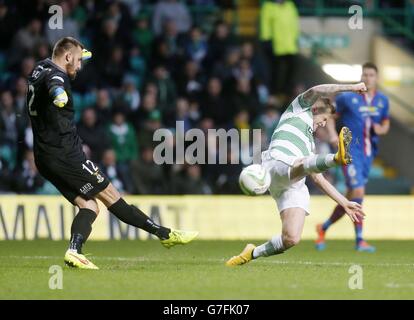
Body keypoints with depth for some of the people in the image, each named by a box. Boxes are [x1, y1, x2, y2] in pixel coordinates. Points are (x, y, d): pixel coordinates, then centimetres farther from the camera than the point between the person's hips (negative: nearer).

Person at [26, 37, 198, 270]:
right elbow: (54, 84, -41)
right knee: (110, 195, -3)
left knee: (89, 205, 2)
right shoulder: (55, 75, -14)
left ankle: (74, 251, -19)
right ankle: (165, 234, 2)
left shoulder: (41, 69, 15)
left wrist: (79, 54, 55)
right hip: (65, 154, -10)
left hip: (46, 158, 10)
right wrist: (59, 94, -64)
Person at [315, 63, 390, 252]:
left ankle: (324, 228, 31)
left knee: (351, 198, 11)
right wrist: (333, 135, -8)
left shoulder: (382, 101, 9)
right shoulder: (347, 98, -4)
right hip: (351, 151, -6)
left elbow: (386, 124, 20)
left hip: (368, 154, 6)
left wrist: (381, 129, -3)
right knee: (358, 191, -18)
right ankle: (359, 240, -14)